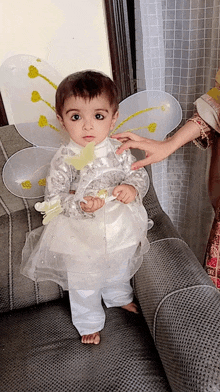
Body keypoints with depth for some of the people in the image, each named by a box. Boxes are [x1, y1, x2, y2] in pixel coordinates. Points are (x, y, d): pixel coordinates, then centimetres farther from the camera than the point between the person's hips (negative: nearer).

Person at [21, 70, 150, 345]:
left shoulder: (118, 151, -12)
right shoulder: (63, 160, -22)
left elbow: (140, 174, -3)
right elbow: (53, 198, -19)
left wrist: (133, 187, -26)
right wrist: (79, 205, -38)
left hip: (119, 233, 4)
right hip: (81, 238, -3)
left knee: (119, 271, 31)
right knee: (84, 285, 20)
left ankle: (119, 297, 65)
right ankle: (89, 323, 50)